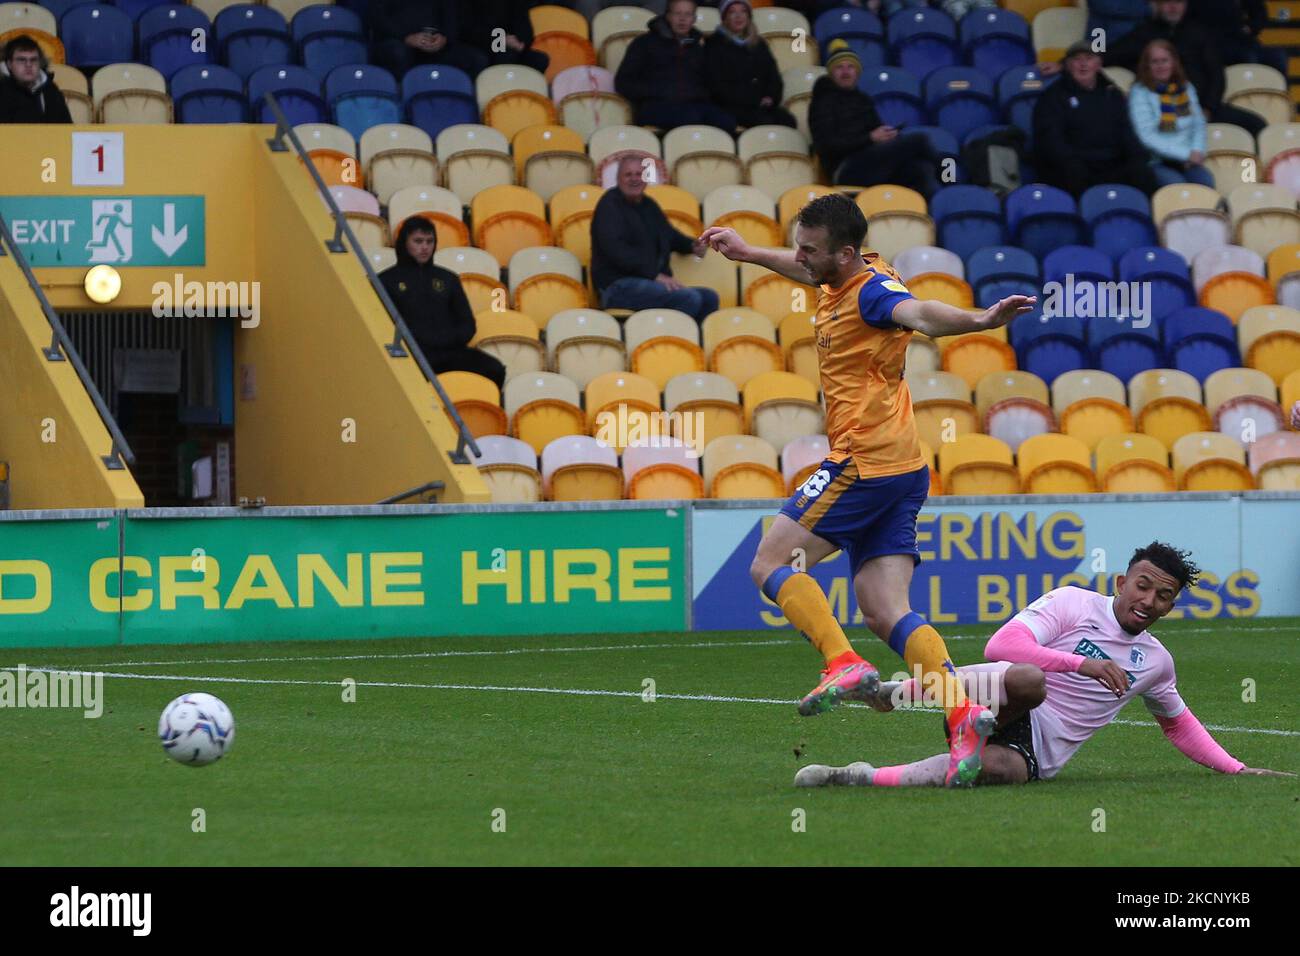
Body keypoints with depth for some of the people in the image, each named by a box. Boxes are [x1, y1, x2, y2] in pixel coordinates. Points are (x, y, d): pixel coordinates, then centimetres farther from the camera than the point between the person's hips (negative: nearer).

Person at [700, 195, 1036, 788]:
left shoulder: (872, 291, -15)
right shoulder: (844, 281, 15)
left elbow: (920, 315, -36)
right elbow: (806, 271, 39)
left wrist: (981, 320, -55)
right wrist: (748, 253, 52)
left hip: (865, 465, -10)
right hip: (899, 473, 10)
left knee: (770, 565, -3)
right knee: (884, 613, 0)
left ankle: (845, 666, -17)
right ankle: (963, 714, -15)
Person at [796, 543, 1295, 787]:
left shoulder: (1155, 662, 19)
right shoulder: (1073, 604, 1)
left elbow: (1179, 724, 37)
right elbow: (1001, 645, -13)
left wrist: (1238, 769, 29)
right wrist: (1083, 664, -20)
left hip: (1036, 753, 3)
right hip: (999, 715, -3)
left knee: (1003, 770, -39)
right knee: (1029, 679, -42)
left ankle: (862, 778, -39)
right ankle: (903, 690, -23)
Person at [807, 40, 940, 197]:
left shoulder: (863, 100, 28)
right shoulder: (823, 102, 8)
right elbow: (826, 145, -5)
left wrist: (889, 135, -1)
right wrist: (871, 138, -13)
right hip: (847, 171, -6)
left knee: (920, 169, -29)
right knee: (917, 140, -21)